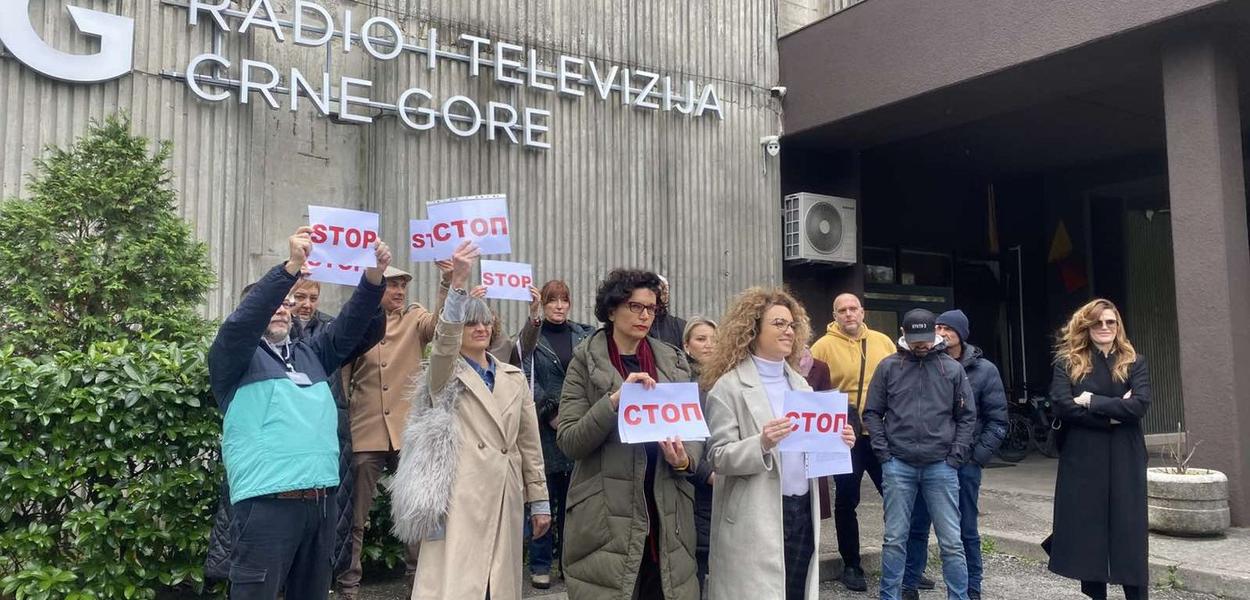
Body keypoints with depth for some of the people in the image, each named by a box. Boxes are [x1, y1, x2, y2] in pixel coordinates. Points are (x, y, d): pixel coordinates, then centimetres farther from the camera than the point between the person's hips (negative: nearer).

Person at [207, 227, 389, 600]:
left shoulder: (310, 355, 19)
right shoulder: (235, 358, 3)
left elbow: (349, 328, 8)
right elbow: (241, 322, -15)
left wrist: (373, 278, -8)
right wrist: (291, 267, -26)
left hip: (321, 502, 6)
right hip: (266, 503, -6)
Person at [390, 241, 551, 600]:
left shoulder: (514, 378, 15)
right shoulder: (445, 375, 4)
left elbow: (530, 443, 15)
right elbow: (444, 339, -19)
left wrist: (539, 500, 13)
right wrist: (458, 282, -32)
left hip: (504, 500, 5)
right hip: (459, 500, -4)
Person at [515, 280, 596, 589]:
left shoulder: (583, 335, 10)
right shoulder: (531, 336, 1)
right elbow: (528, 379, -8)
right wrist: (552, 413, -17)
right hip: (545, 426, -2)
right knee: (544, 494, 1)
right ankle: (540, 563, 10)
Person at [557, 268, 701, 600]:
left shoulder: (674, 362, 9)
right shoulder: (586, 362, -1)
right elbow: (568, 441, -8)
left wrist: (685, 460, -12)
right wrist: (615, 400, -21)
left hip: (667, 513, 3)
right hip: (607, 515, -3)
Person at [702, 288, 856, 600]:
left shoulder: (799, 383, 14)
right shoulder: (729, 386, -7)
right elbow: (719, 458, -11)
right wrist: (761, 444, -27)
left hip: (802, 511, 6)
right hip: (756, 519, -6)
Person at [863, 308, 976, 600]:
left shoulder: (953, 368, 4)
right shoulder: (888, 367, 2)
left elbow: (967, 416, 8)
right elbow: (872, 412, 5)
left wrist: (956, 455, -1)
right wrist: (883, 452, -3)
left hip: (941, 467, 0)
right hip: (898, 466, 0)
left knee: (951, 542, 4)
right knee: (895, 539, 6)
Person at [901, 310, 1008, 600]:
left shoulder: (984, 370, -2)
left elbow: (997, 421, 0)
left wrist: (977, 456, -7)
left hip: (964, 463, -1)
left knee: (966, 530, 10)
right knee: (917, 527, 8)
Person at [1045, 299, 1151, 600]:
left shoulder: (1134, 362, 7)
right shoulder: (1068, 363, 3)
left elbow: (1140, 404, -9)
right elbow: (1061, 406, -11)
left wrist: (1092, 401, -12)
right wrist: (1112, 415, -13)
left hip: (1125, 461, 1)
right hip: (1082, 461, -1)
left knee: (1129, 533, 3)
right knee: (1087, 534, 4)